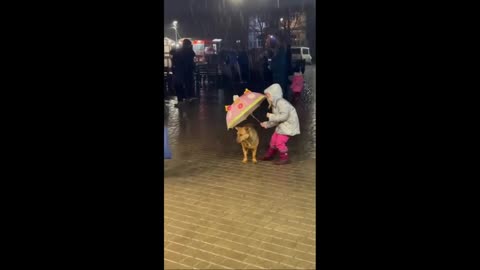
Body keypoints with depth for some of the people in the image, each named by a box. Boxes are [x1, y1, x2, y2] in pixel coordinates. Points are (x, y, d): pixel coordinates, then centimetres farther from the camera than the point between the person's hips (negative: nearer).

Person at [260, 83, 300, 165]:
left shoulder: (281, 102, -21)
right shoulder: (274, 105, 10)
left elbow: (284, 116, -29)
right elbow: (276, 120, 15)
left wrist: (271, 116, -22)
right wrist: (267, 124, 7)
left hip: (289, 125, -10)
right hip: (282, 125, 10)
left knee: (280, 142, -13)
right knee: (274, 139, 15)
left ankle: (285, 158, 2)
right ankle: (270, 155, 33)